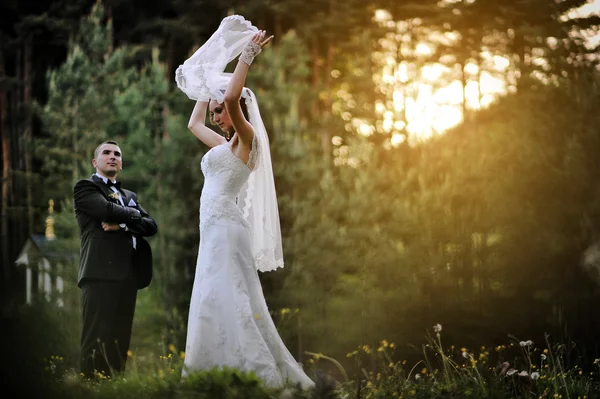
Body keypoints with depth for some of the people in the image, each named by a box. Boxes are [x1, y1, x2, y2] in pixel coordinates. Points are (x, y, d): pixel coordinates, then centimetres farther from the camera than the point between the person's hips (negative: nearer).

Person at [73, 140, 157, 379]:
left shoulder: (130, 196, 26)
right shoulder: (85, 188, 7)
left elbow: (151, 226, 11)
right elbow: (107, 210, -12)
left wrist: (122, 225, -5)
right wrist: (133, 214, 6)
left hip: (128, 274, 6)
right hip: (101, 272, -6)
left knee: (120, 339, 4)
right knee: (97, 339, -12)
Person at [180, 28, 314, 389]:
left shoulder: (247, 138, -3)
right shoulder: (224, 145, 22)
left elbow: (232, 97, -20)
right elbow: (194, 123, 38)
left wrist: (247, 57, -11)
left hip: (226, 226, -9)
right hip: (215, 227, 9)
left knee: (225, 299, -17)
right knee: (216, 301, 5)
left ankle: (257, 370, -21)